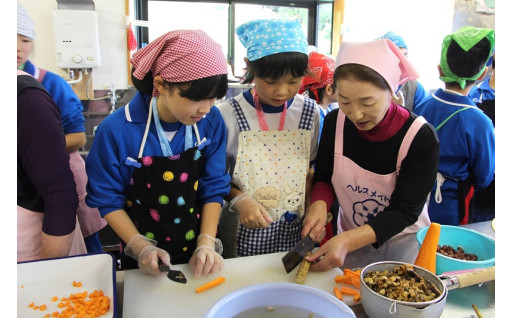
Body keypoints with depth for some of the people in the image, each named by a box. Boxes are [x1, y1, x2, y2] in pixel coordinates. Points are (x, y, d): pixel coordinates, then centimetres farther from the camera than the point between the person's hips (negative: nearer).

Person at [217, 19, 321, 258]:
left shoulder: (310, 113, -4)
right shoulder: (228, 114, -13)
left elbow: (310, 171, 7)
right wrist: (239, 200, -19)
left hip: (295, 230, 3)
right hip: (244, 232, -2)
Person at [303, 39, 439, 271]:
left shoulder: (421, 138, -19)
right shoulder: (335, 122, -10)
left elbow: (405, 211, -18)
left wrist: (348, 241, -32)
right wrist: (320, 204, -21)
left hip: (403, 246, -1)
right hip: (347, 241, 2)